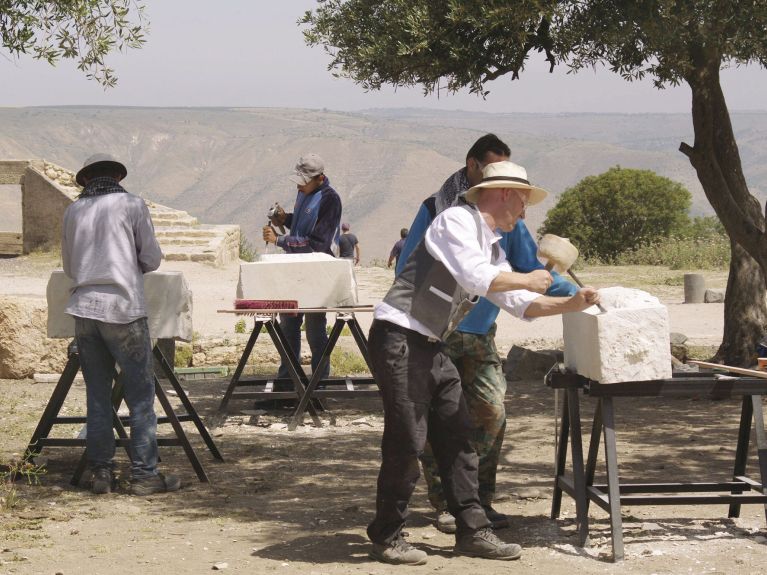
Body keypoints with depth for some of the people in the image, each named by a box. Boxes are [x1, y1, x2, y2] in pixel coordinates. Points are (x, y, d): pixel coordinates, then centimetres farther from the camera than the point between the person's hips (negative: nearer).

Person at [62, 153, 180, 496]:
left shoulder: (73, 211, 12)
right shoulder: (132, 205, 1)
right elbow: (152, 259, 3)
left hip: (84, 307, 4)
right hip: (123, 307, -4)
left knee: (97, 395, 10)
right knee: (141, 395, 1)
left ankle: (101, 473, 12)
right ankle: (144, 474, 0)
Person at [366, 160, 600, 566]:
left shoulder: (494, 249, 17)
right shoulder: (457, 221, -11)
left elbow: (520, 303, 17)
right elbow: (476, 278, -24)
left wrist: (570, 304, 5)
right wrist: (527, 280, -11)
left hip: (431, 348, 10)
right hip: (399, 338, -10)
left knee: (457, 436, 8)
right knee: (407, 440, -8)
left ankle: (472, 531, 15)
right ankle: (386, 538, 4)